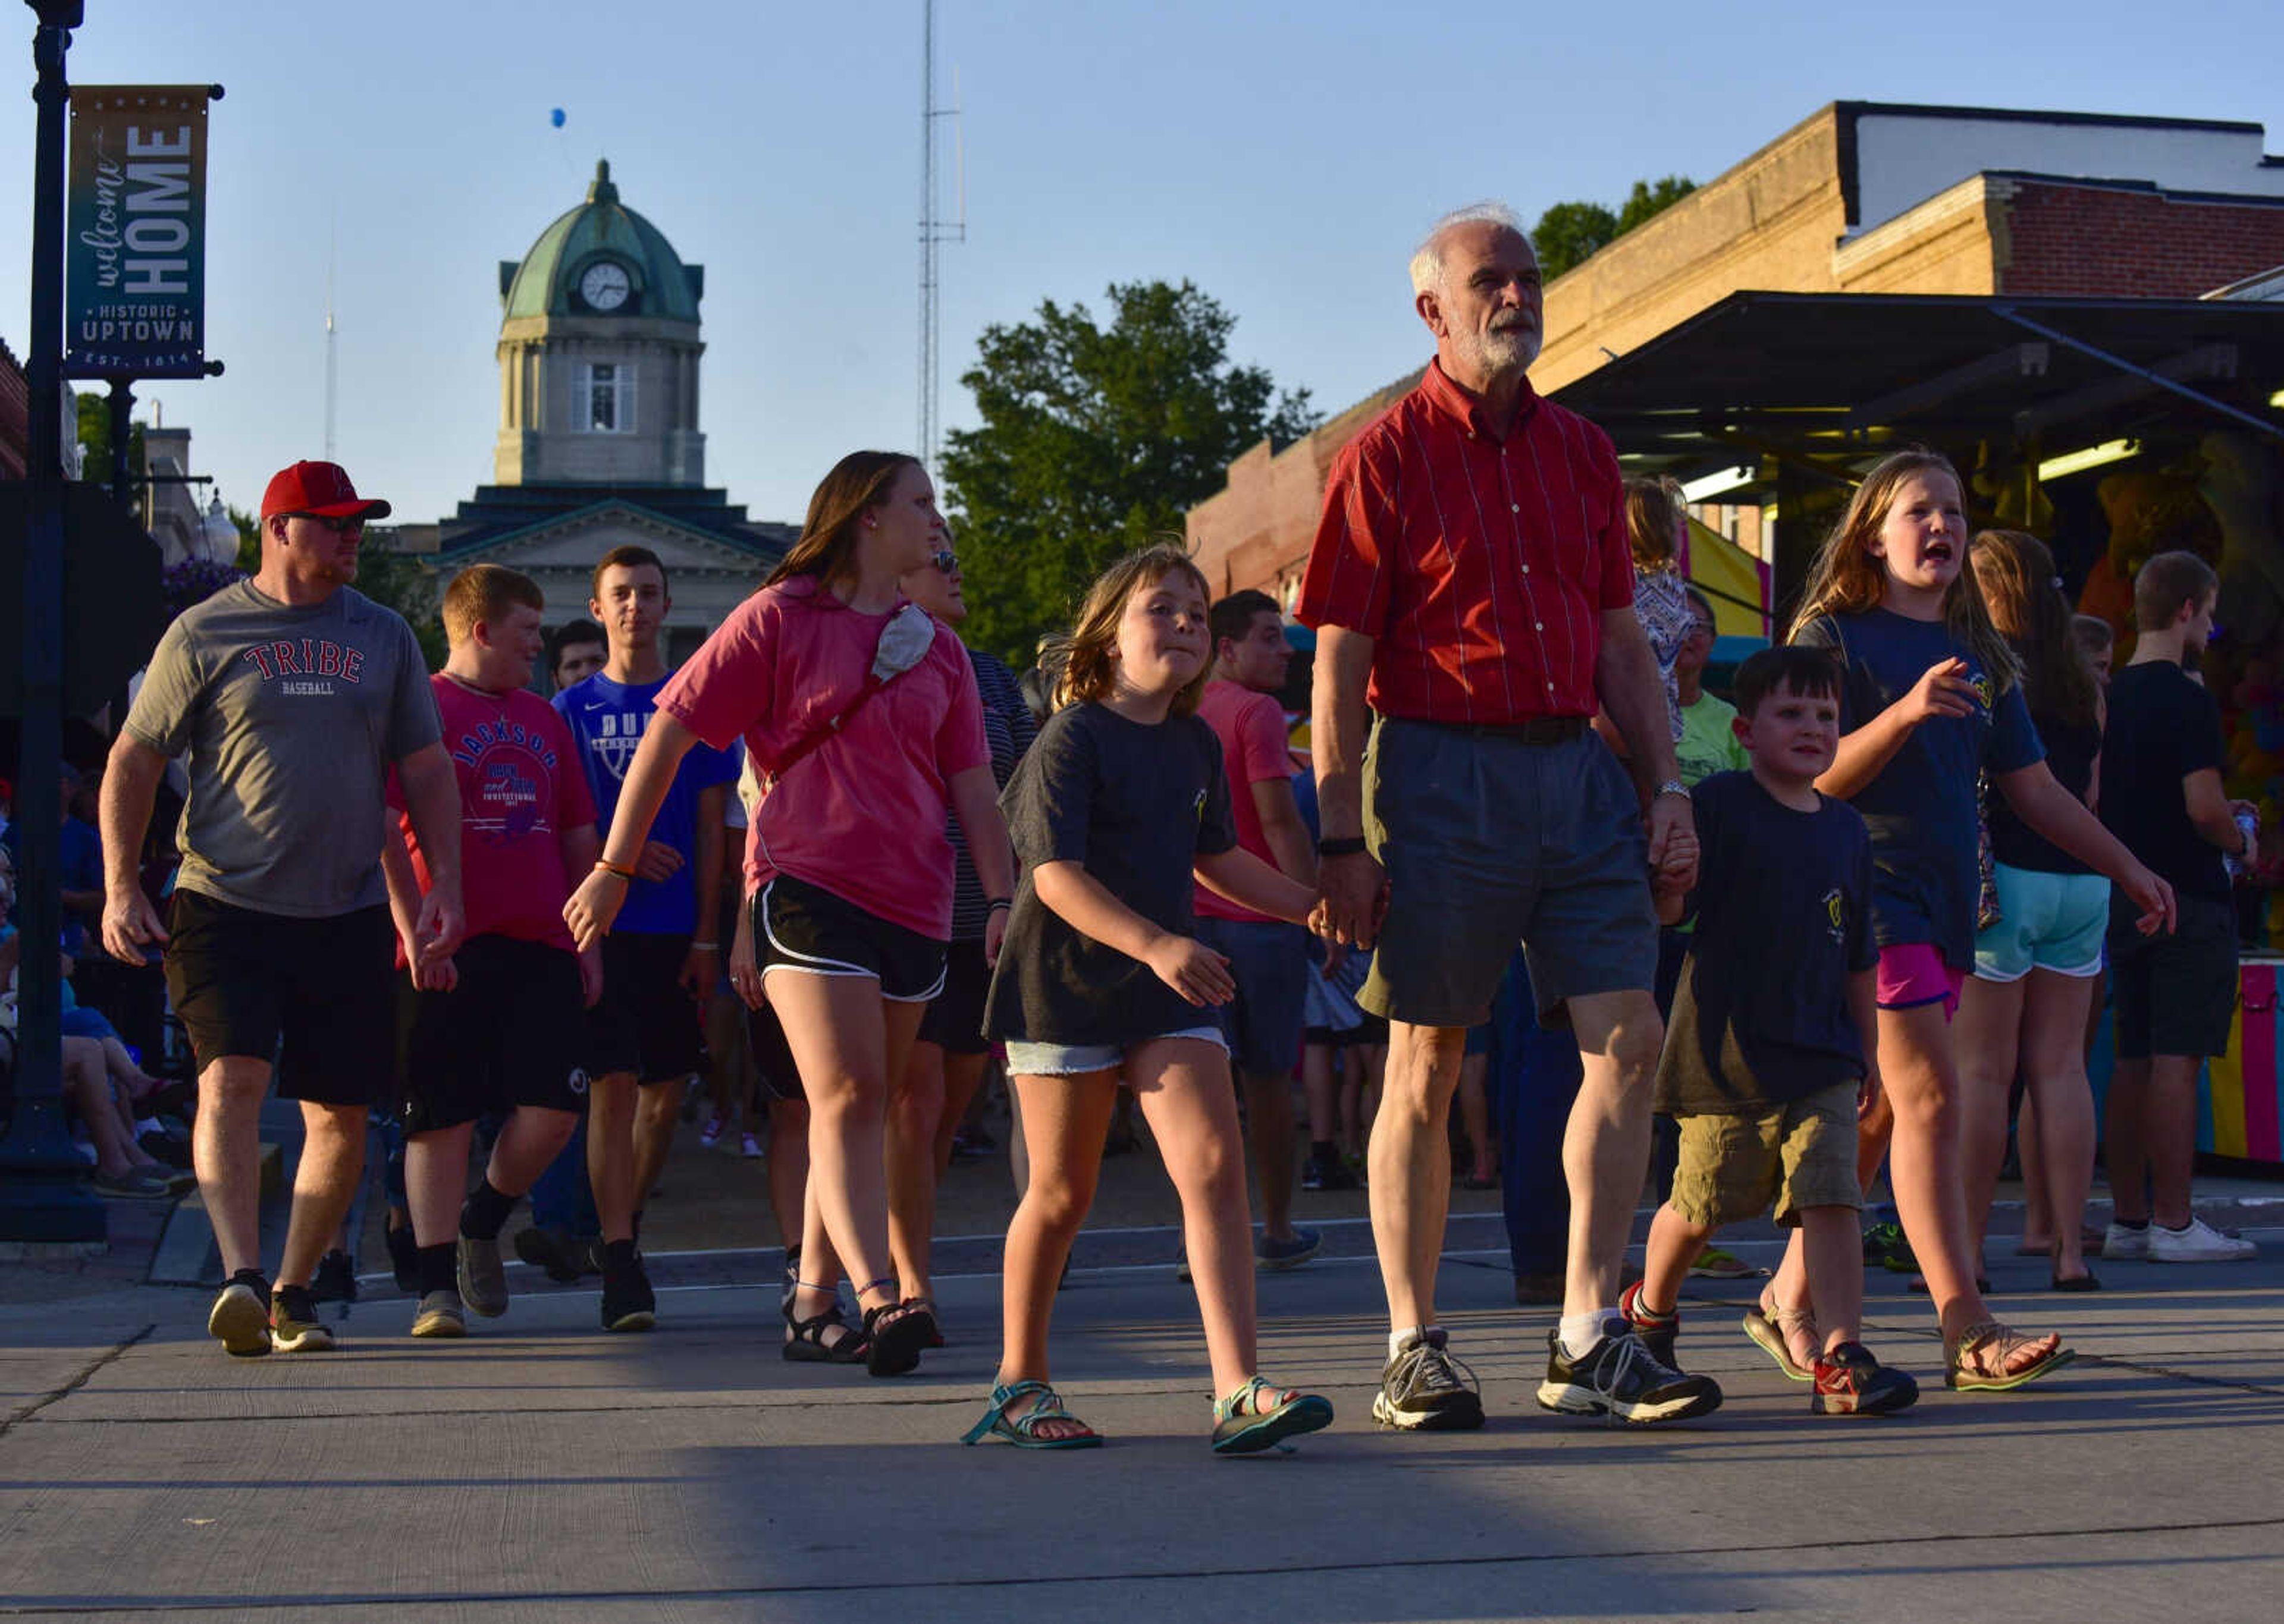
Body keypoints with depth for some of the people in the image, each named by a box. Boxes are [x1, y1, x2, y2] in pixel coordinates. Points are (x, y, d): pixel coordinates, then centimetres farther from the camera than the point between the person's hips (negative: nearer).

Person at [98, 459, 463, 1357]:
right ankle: (242, 1280, -26)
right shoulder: (205, 633, 2)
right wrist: (120, 889, -3)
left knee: (340, 1116, 4)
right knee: (231, 1080, -20)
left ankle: (293, 1293, 18)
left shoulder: (384, 637, 11)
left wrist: (445, 886, 5)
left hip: (346, 916, 3)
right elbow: (132, 761, 5)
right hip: (225, 908, -3)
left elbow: (426, 770, 16)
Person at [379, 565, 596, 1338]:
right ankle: (438, 1286, 4)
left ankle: (481, 1225, 23)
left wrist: (590, 940, 15)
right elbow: (385, 832, -6)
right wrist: (415, 932, -13)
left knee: (552, 1111, -3)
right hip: (450, 952, -5)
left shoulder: (544, 719, 20)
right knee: (441, 1119, -3)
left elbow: (580, 837, 23)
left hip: (541, 947, 5)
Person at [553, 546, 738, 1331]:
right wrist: (617, 857, -12)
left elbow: (710, 832, 6)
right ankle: (620, 1265, -10)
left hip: (676, 931, 2)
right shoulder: (573, 708, 5)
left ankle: (628, 1222, 28)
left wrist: (708, 936, 0)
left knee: (666, 1092, 7)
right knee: (614, 1085, -10)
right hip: (601, 924, -2)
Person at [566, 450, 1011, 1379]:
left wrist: (1002, 899, 1)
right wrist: (614, 868, -1)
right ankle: (879, 1299, -27)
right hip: (806, 883, -6)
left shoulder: (937, 649, 16)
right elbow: (670, 731, 1)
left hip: (914, 901, 6)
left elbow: (972, 786, 15)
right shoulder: (780, 618, 0)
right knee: (846, 1096, -17)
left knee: (861, 1105, 9)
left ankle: (814, 1300, 19)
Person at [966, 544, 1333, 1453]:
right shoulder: (1073, 738, -10)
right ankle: (1018, 1384, 23)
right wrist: (1155, 945, -32)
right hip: (1066, 985, -5)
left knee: (1214, 1165, -12)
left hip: (1169, 993, 5)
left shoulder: (1197, 746, 10)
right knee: (1062, 1192, 5)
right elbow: (1057, 875, -20)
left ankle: (1238, 1392, -17)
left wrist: (1315, 905, 18)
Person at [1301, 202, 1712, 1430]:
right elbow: (1338, 664, -5)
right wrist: (1340, 841, -11)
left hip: (1578, 768, 5)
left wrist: (1665, 785, 8)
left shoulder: (1582, 452, 14)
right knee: (1426, 1064, 1)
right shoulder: (1387, 457, -2)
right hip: (1442, 771, -5)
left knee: (1628, 1038, -3)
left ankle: (1590, 1338, 4)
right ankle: (1413, 1350, 11)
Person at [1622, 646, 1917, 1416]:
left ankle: (1840, 1356, -12)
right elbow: (1664, 906, -13)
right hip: (1727, 1051, -3)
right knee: (1700, 1203, 10)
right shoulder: (1717, 804, -6)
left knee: (1831, 1200, -10)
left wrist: (1868, 1050, 19)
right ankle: (1649, 1308, 37)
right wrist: (1670, 874, -34)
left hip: (1822, 1058, 3)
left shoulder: (1846, 829, 10)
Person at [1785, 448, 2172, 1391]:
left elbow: (2033, 788, 20)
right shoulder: (1833, 638, -1)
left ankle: (1792, 1296, 20)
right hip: (1867, 889, -7)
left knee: (1877, 1109, 9)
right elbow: (1814, 778, -11)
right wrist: (1904, 713, -24)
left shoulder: (1978, 657, 18)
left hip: (1946, 903, 7)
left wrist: (2126, 868, 15)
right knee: (1930, 1095, -16)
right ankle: (1967, 1331, -20)